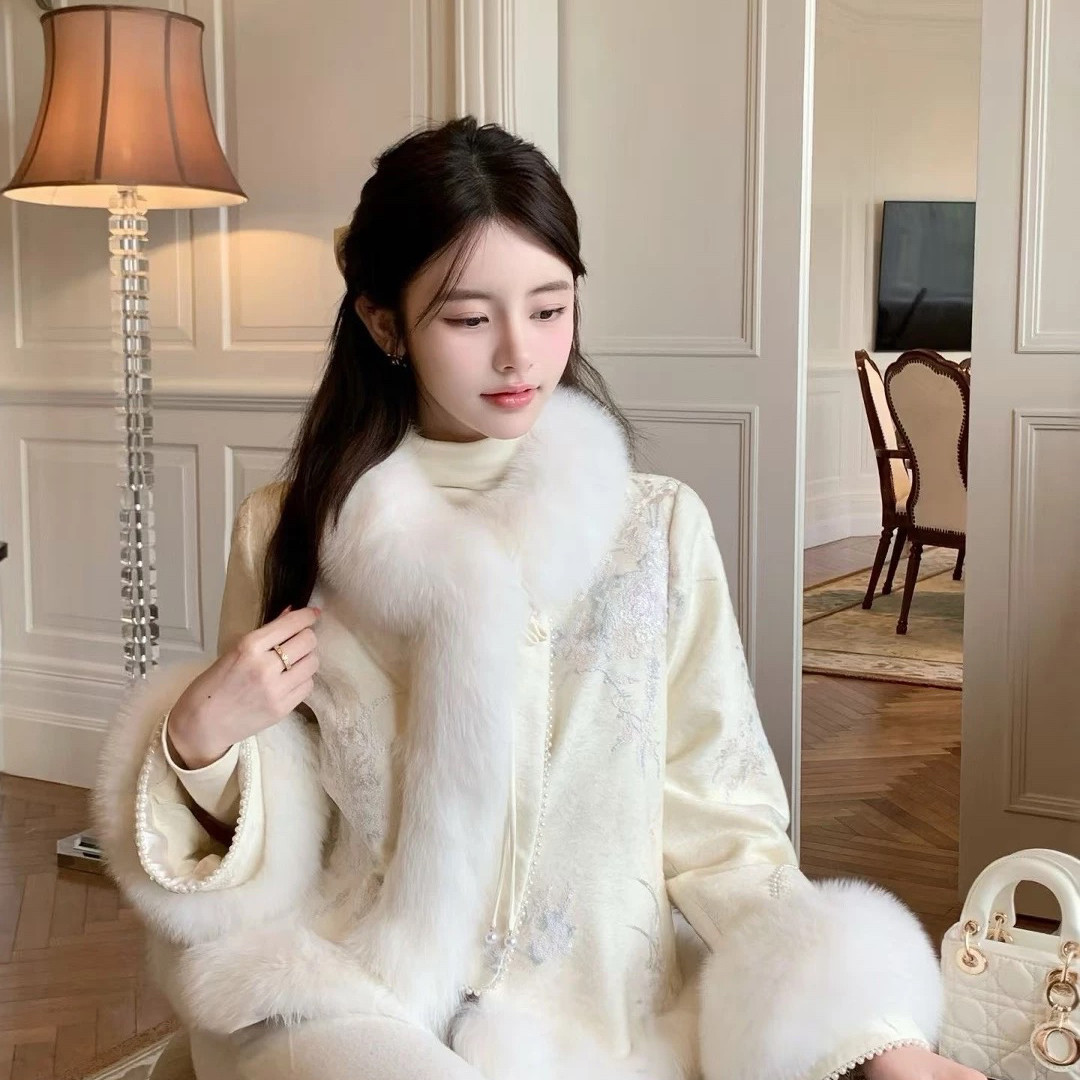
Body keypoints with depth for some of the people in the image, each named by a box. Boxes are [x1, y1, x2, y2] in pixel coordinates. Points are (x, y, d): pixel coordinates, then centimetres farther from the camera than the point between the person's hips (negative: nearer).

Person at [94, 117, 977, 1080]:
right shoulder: (290, 532, 2)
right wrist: (199, 744, -13)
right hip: (358, 1000, 0)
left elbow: (715, 821, 0)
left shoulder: (659, 527, -1)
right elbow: (273, 858, 7)